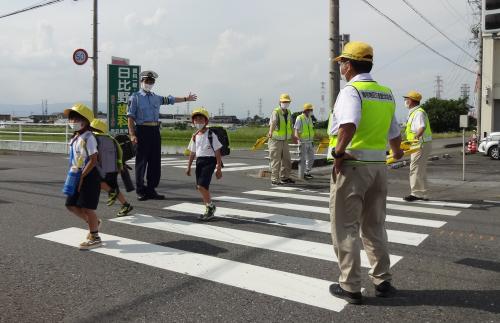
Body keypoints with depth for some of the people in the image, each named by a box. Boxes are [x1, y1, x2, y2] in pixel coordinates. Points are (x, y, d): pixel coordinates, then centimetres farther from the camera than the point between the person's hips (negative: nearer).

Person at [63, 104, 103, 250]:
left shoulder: (88, 138, -16)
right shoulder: (75, 138, 11)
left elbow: (93, 160, -20)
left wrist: (82, 176, -20)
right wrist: (72, 173, 11)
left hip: (89, 176, -9)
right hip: (78, 175, 9)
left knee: (87, 208, -2)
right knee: (71, 205, 11)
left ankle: (94, 238, 12)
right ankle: (93, 222, 32)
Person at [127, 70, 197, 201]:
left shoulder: (156, 98, 17)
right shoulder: (135, 97, 1)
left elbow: (170, 100, 30)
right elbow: (130, 117, -5)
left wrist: (186, 99, 35)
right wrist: (132, 134, -14)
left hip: (155, 131, 6)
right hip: (142, 130, -6)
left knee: (155, 161, 6)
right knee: (141, 161, -2)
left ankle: (151, 189, 15)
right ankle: (140, 191, 6)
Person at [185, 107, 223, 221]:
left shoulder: (211, 135, -8)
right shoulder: (195, 137, 10)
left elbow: (217, 152, -7)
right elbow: (192, 153, 19)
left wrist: (219, 168, -9)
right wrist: (189, 167, 18)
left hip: (209, 161, -7)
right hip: (199, 161, 7)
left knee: (202, 185, -17)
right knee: (200, 187, 6)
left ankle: (210, 206, 1)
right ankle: (209, 208, 21)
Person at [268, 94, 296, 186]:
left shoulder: (288, 112, 7)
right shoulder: (276, 112, -17)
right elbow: (273, 122, -37)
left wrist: (293, 135, 34)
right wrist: (270, 132, -56)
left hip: (285, 140, 7)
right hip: (276, 140, -7)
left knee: (287, 160, 13)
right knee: (276, 160, -3)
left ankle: (284, 178, 27)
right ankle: (274, 180, 4)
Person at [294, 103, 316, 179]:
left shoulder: (310, 118, 12)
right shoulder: (299, 118, -11)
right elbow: (296, 131, -14)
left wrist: (312, 141, 12)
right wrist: (299, 140, -22)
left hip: (310, 142, 7)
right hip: (303, 142, -7)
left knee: (311, 158, 10)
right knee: (303, 158, -2)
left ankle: (307, 172, 22)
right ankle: (302, 174, 7)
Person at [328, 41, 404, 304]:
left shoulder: (351, 90, -12)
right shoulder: (386, 94, 10)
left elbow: (348, 124, -32)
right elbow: (394, 134, 19)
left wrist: (339, 153, -20)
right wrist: (397, 152, 36)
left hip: (351, 165, -7)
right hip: (379, 166, 7)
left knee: (345, 228, 4)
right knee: (374, 227, 17)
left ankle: (350, 287, 10)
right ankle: (383, 282, 23)